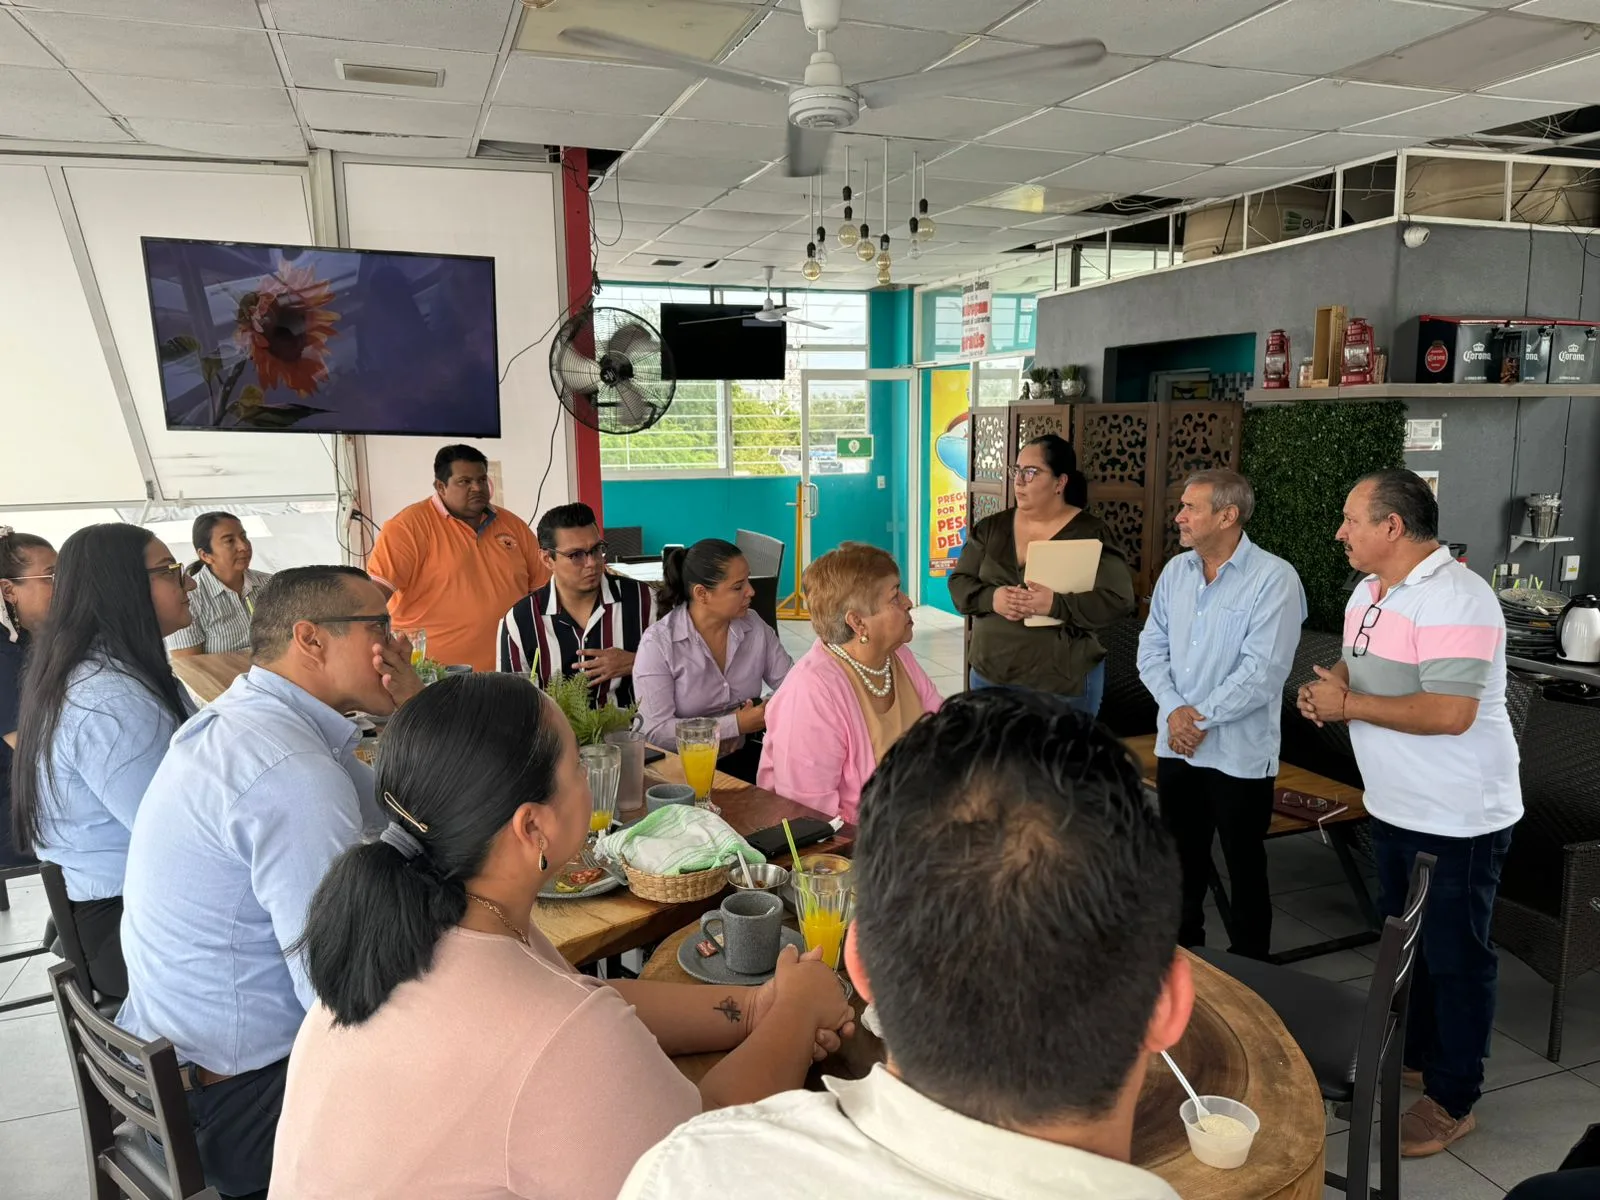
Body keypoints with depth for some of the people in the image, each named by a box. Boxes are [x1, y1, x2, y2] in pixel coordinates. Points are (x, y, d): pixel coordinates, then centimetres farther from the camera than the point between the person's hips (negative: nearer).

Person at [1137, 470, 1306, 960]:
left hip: (1239, 754, -6)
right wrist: (1173, 709, -11)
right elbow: (1151, 648, 4)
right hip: (1175, 747, 6)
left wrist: (1201, 715, -15)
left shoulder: (1274, 579, -14)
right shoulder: (1175, 571, 6)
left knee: (1245, 869, 9)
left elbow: (1263, 672, -20)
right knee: (1182, 862, 19)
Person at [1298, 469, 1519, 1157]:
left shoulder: (1453, 600, -25)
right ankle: (1412, 1054, 42)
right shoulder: (1370, 591, 5)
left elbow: (1450, 713, -32)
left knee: (1454, 958, 6)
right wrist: (1327, 690, -5)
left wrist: (1348, 705, -23)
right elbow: (1357, 665, 18)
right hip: (1394, 807, 9)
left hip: (1457, 818, -9)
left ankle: (1453, 1102, 22)